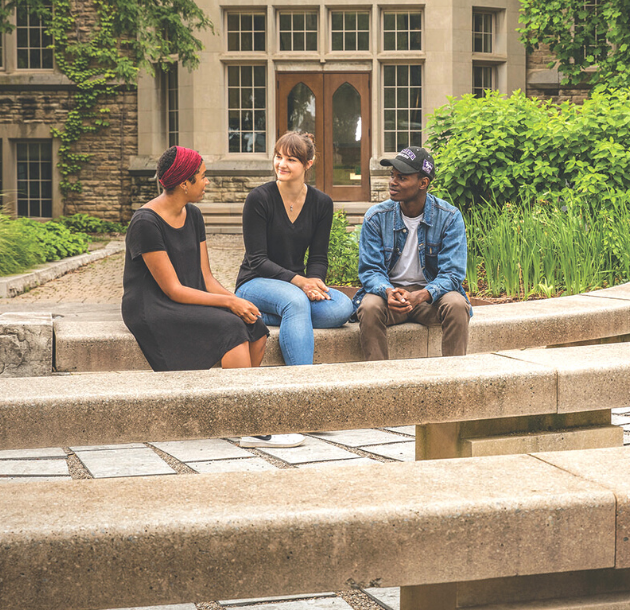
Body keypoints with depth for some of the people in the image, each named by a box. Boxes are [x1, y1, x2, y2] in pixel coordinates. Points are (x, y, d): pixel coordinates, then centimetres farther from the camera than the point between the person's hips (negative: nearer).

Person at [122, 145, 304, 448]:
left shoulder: (192, 215, 10)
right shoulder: (146, 224, -16)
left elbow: (206, 278, 10)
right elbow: (173, 290, -19)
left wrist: (236, 300, -9)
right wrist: (229, 302, -22)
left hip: (189, 303, 8)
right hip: (152, 309, -8)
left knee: (256, 328, -16)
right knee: (231, 327, -29)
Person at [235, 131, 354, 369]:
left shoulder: (322, 203, 4)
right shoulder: (259, 198, -9)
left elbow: (318, 258, 5)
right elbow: (257, 260, -12)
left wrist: (314, 281, -19)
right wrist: (298, 281, -26)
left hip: (298, 287, 5)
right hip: (256, 283, -5)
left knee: (342, 307, -26)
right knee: (296, 300, -38)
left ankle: (263, 317, -24)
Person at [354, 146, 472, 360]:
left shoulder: (449, 217, -8)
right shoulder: (376, 217, -4)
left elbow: (452, 273, -12)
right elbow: (370, 270, -4)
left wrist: (421, 295, -33)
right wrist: (388, 292, -29)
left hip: (431, 293, 0)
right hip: (389, 289, 1)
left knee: (457, 305, -32)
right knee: (369, 307, -33)